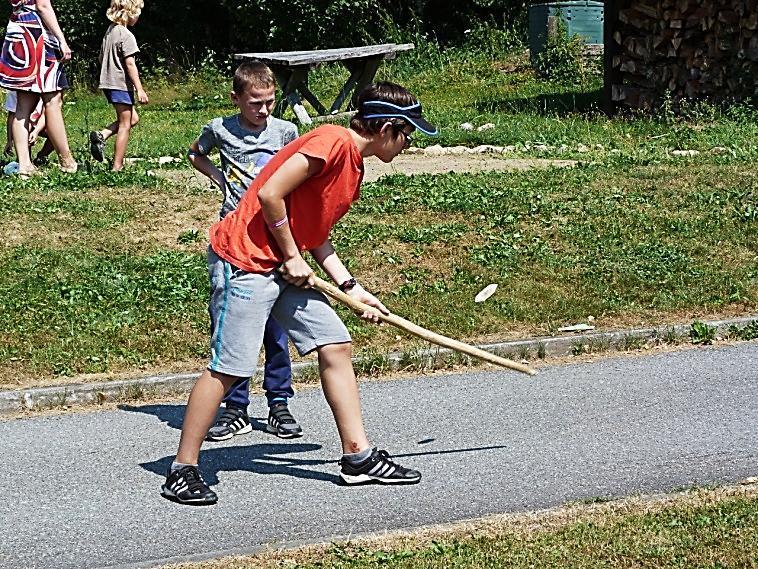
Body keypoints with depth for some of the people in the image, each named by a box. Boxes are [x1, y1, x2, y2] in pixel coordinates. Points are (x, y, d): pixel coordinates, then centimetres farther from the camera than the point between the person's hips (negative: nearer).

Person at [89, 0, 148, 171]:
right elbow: (130, 63, -19)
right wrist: (139, 89, -18)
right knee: (125, 125, -1)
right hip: (121, 85, -9)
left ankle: (101, 135, 2)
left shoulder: (109, 31, 12)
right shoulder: (126, 35, -15)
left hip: (108, 83, 9)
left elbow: (101, 58, 20)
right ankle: (117, 166, -1)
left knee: (133, 118, 19)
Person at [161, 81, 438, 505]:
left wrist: (352, 288, 13)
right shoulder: (333, 142, -17)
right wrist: (292, 258, -13)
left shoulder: (353, 166, 14)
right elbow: (270, 195, -22)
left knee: (336, 346, 6)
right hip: (245, 259, -10)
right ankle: (182, 472, 0)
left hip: (287, 266, 10)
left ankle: (358, 456, 13)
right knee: (228, 368, -9)